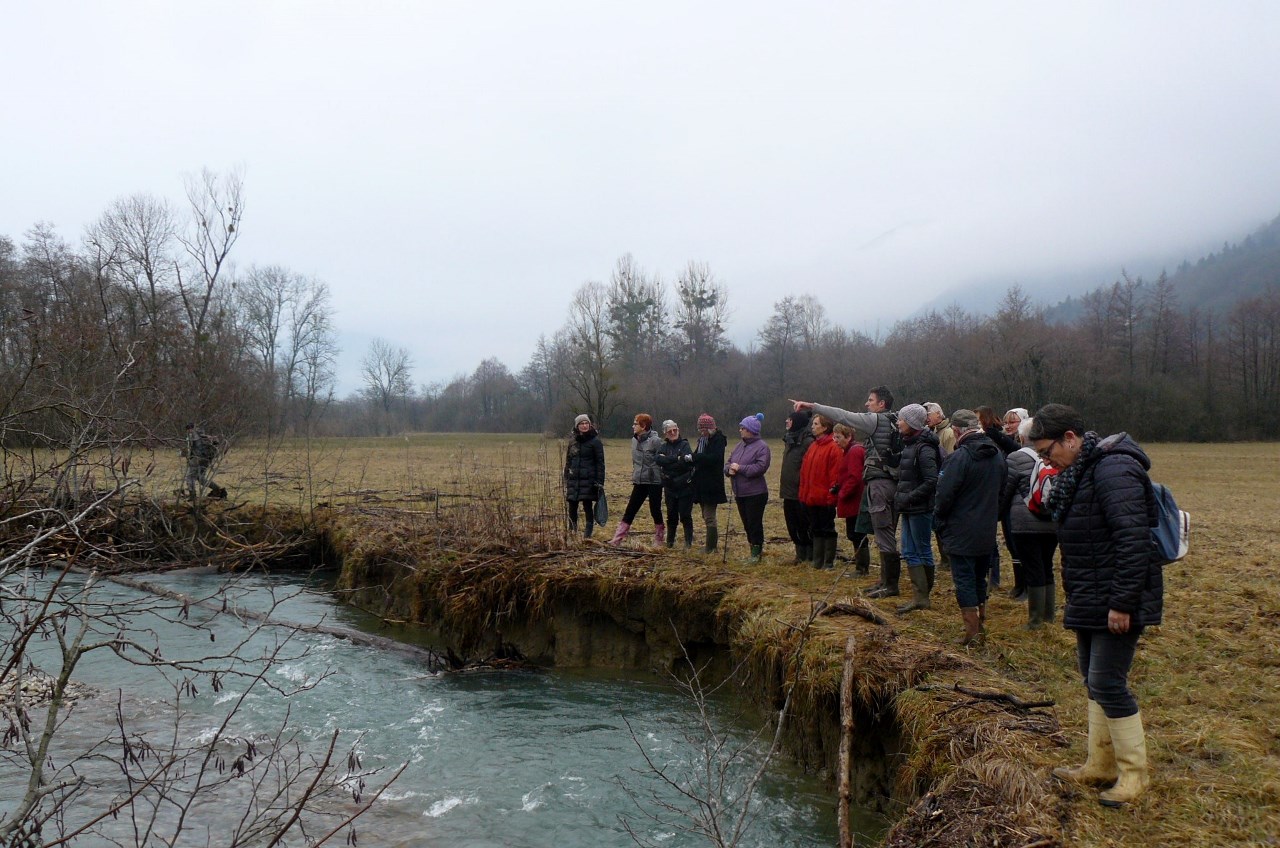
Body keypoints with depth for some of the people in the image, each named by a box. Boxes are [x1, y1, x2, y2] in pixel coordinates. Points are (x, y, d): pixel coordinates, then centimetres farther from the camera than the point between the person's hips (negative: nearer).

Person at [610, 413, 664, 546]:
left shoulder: (655, 441, -14)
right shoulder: (635, 440, 7)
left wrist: (662, 477, -15)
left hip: (654, 482, -6)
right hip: (639, 482, 6)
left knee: (655, 511, 5)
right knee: (630, 511, 5)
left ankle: (660, 539, 20)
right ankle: (617, 539, 6)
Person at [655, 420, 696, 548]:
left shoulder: (684, 444, -3)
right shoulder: (663, 446, 8)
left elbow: (687, 462, -20)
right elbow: (657, 459, -13)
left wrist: (666, 461, -13)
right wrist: (677, 458, -21)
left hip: (685, 487, -4)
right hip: (670, 488, 4)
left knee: (685, 515, -3)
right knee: (671, 515, 10)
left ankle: (689, 542, 6)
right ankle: (670, 541, 21)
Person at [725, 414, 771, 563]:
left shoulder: (761, 447, -12)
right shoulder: (739, 446, 13)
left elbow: (761, 467, -23)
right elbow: (728, 463, 14)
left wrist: (740, 468, -21)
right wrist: (730, 469, -10)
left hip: (755, 493, -8)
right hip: (740, 493, 8)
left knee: (754, 523, -2)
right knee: (747, 523, 14)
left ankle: (756, 553, 10)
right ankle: (755, 549, 27)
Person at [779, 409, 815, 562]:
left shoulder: (808, 442, -15)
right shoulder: (789, 439, 13)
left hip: (801, 492, -9)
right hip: (789, 492, 9)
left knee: (805, 525, 0)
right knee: (793, 526, 14)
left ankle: (810, 556, 10)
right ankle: (800, 554, 24)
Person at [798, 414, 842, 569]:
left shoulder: (833, 448, -12)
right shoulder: (813, 446, 13)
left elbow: (835, 474, -15)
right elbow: (804, 472, 14)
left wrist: (832, 495, -17)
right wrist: (803, 494, 10)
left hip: (825, 498, -8)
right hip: (811, 497, 8)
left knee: (827, 529, 2)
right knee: (816, 529, 13)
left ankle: (829, 562, 10)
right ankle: (818, 561, 20)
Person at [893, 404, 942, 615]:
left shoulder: (924, 448, -16)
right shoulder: (909, 445, 12)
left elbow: (931, 482, -22)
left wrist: (908, 498, -21)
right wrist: (900, 496, 11)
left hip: (921, 508, -9)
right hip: (909, 509, 9)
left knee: (923, 551, -1)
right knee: (910, 552, 9)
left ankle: (921, 597, 6)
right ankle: (919, 596, 13)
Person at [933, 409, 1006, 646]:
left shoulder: (959, 457, -20)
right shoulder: (998, 455, 5)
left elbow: (944, 495, -18)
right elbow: (1002, 491, 14)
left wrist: (940, 522, -1)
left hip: (961, 534, -7)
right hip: (988, 533, 7)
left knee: (964, 581, 0)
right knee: (980, 579, 19)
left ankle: (973, 633, 0)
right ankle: (980, 624, 30)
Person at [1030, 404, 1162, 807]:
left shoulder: (1113, 471, -20)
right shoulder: (1080, 473, 12)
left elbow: (1132, 541, -26)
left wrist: (1122, 603, -25)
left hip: (1116, 605, -10)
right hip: (1090, 603, 10)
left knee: (1107, 684, -5)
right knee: (1094, 680, 15)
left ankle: (1134, 773, 10)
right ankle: (1100, 764, 27)